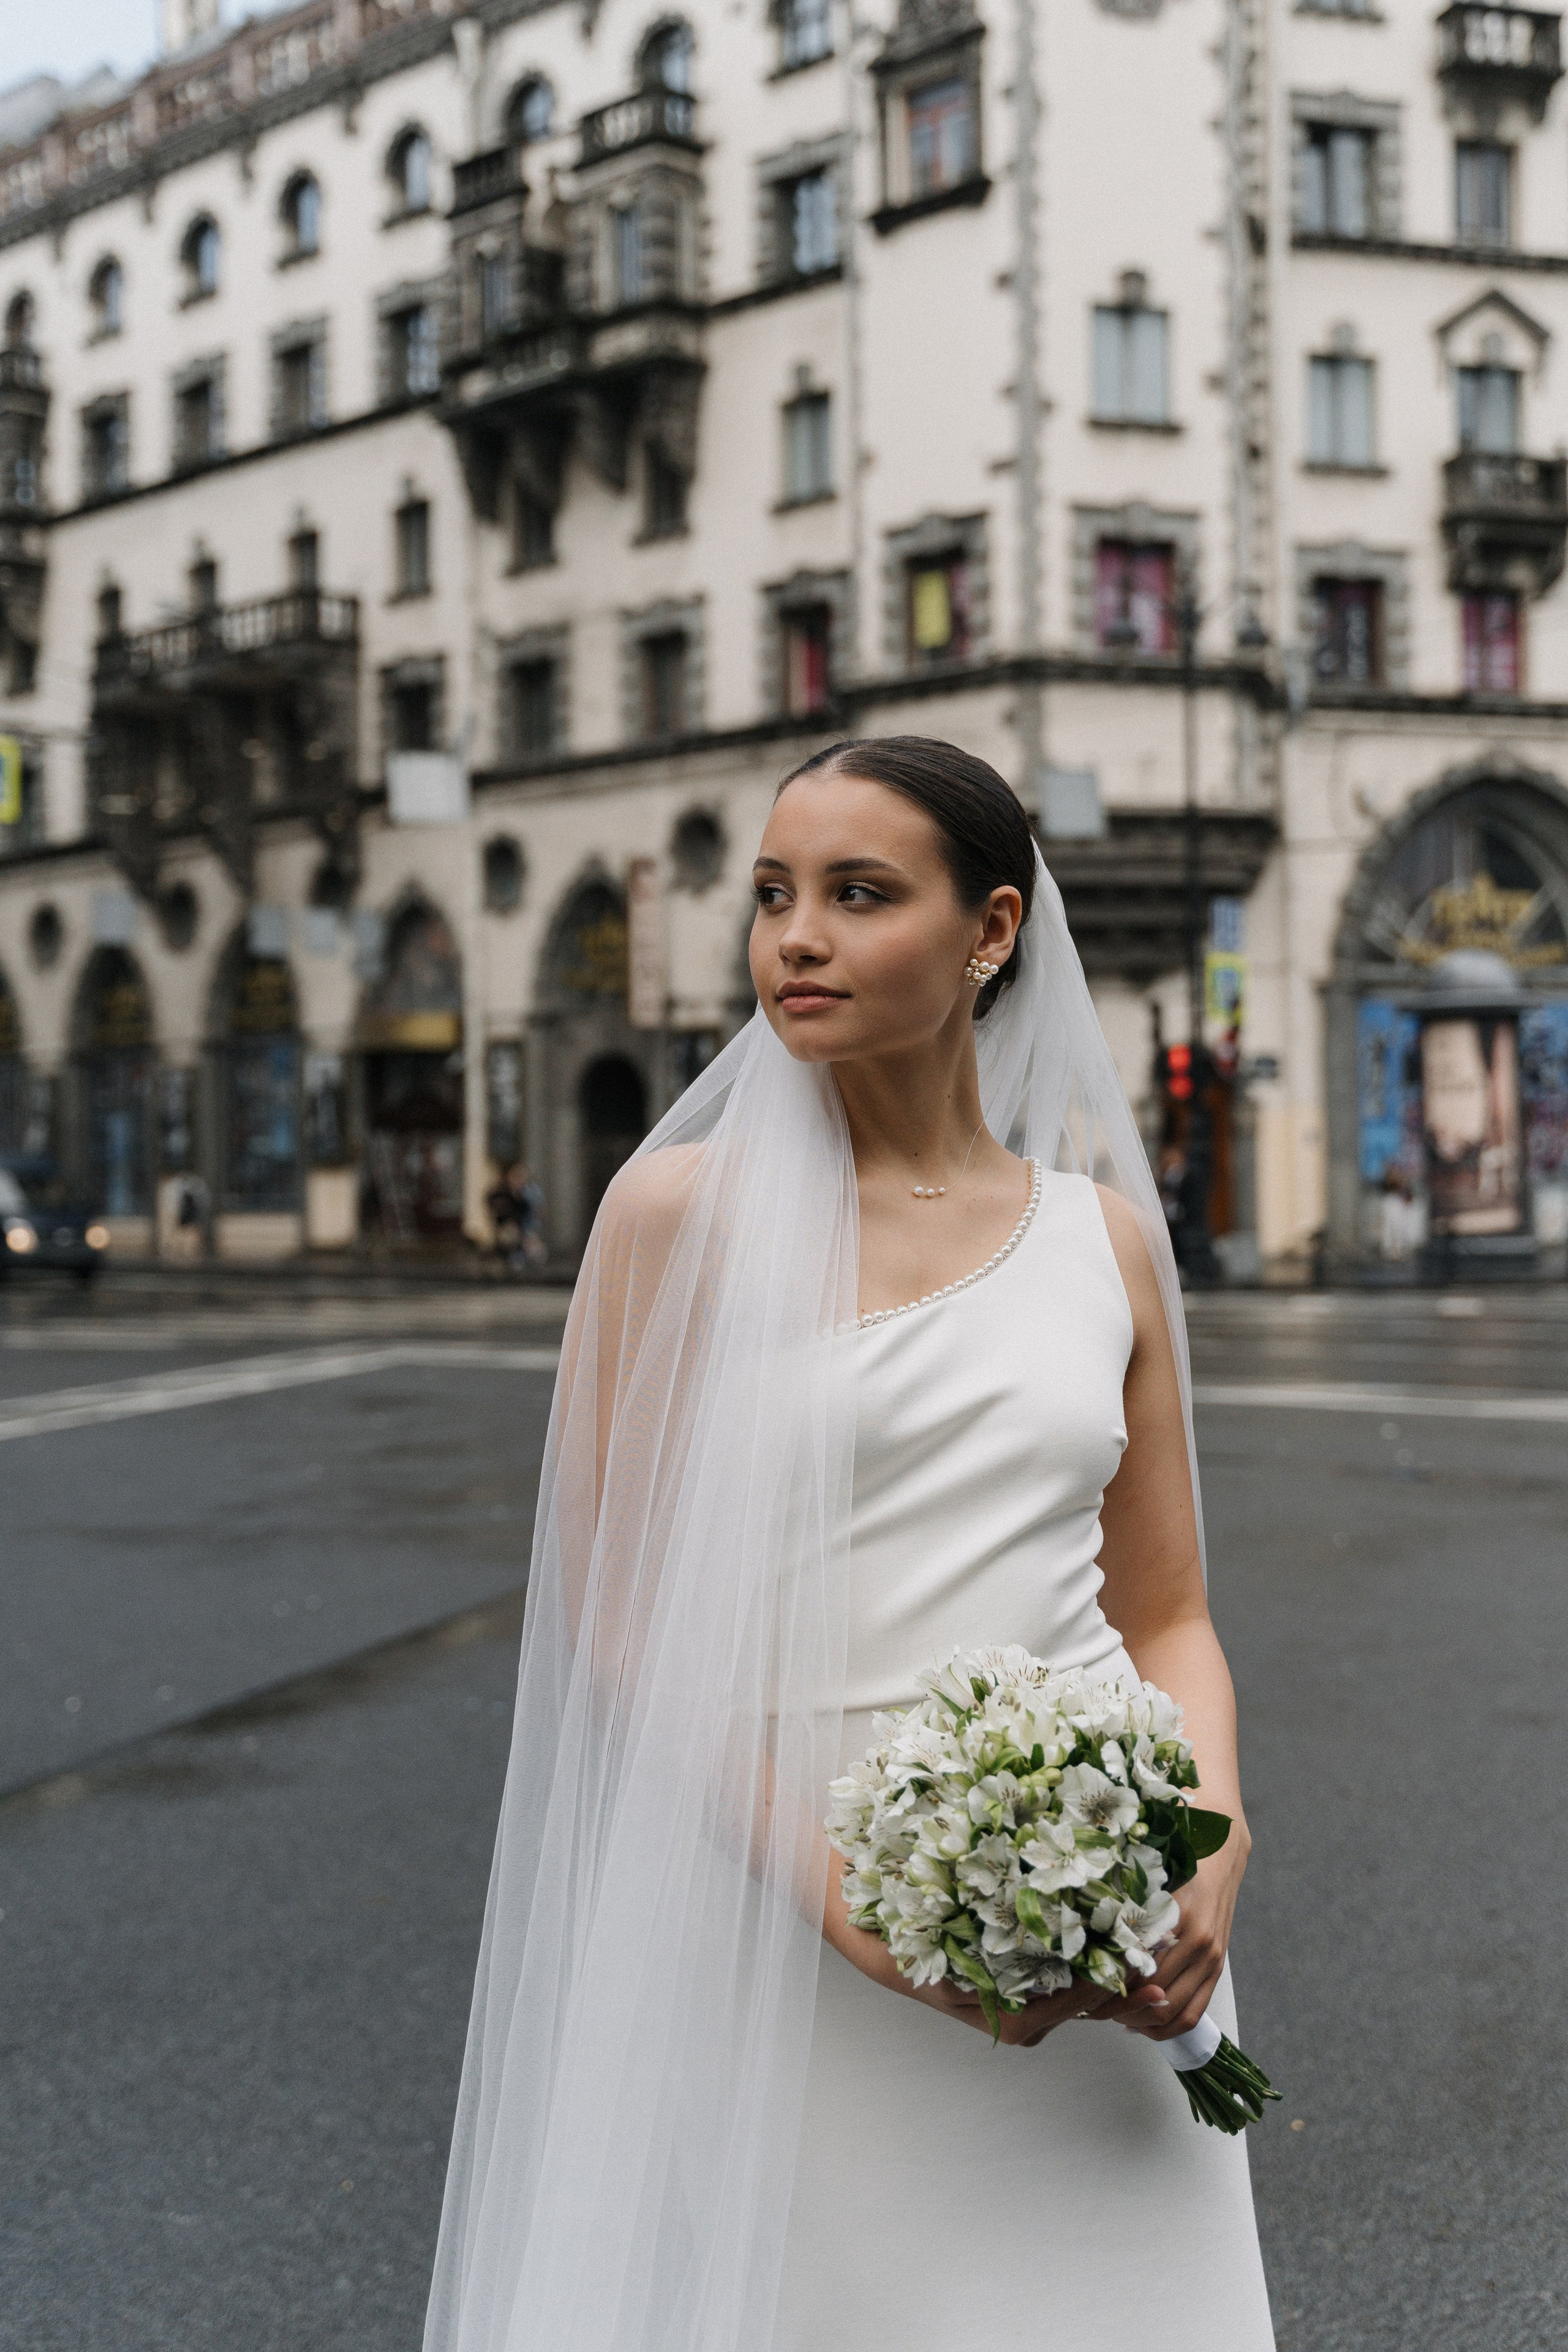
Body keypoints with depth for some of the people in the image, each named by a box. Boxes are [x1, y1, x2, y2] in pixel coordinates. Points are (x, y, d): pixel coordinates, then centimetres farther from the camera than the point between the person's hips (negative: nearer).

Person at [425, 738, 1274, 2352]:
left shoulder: (1105, 1237, 5)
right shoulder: (682, 1210, -4)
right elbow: (616, 1620, -6)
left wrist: (1213, 1857, -10)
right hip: (781, 1932, -3)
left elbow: (1168, 1615, 9)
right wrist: (847, 1898, -17)